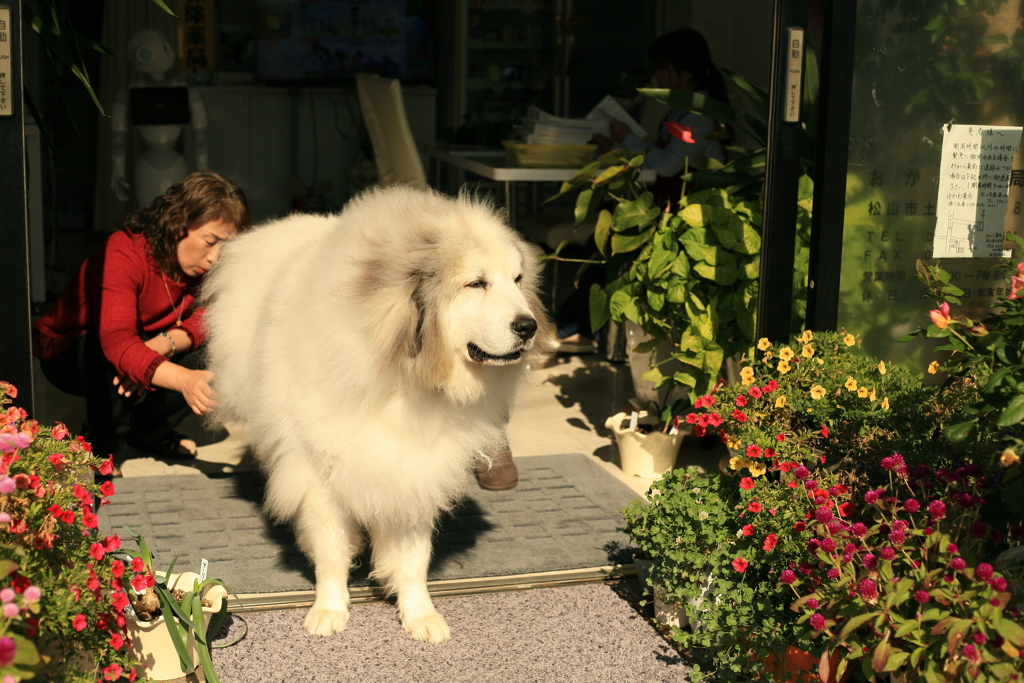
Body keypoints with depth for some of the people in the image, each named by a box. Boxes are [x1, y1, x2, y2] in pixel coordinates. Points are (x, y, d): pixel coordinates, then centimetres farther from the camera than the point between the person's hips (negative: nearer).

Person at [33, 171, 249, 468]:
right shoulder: (125, 255, -35)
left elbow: (204, 318, -19)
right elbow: (118, 343, -48)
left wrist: (164, 343, -42)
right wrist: (184, 379, -64)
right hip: (66, 354, -5)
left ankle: (149, 432, 6)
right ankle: (99, 444, -14)